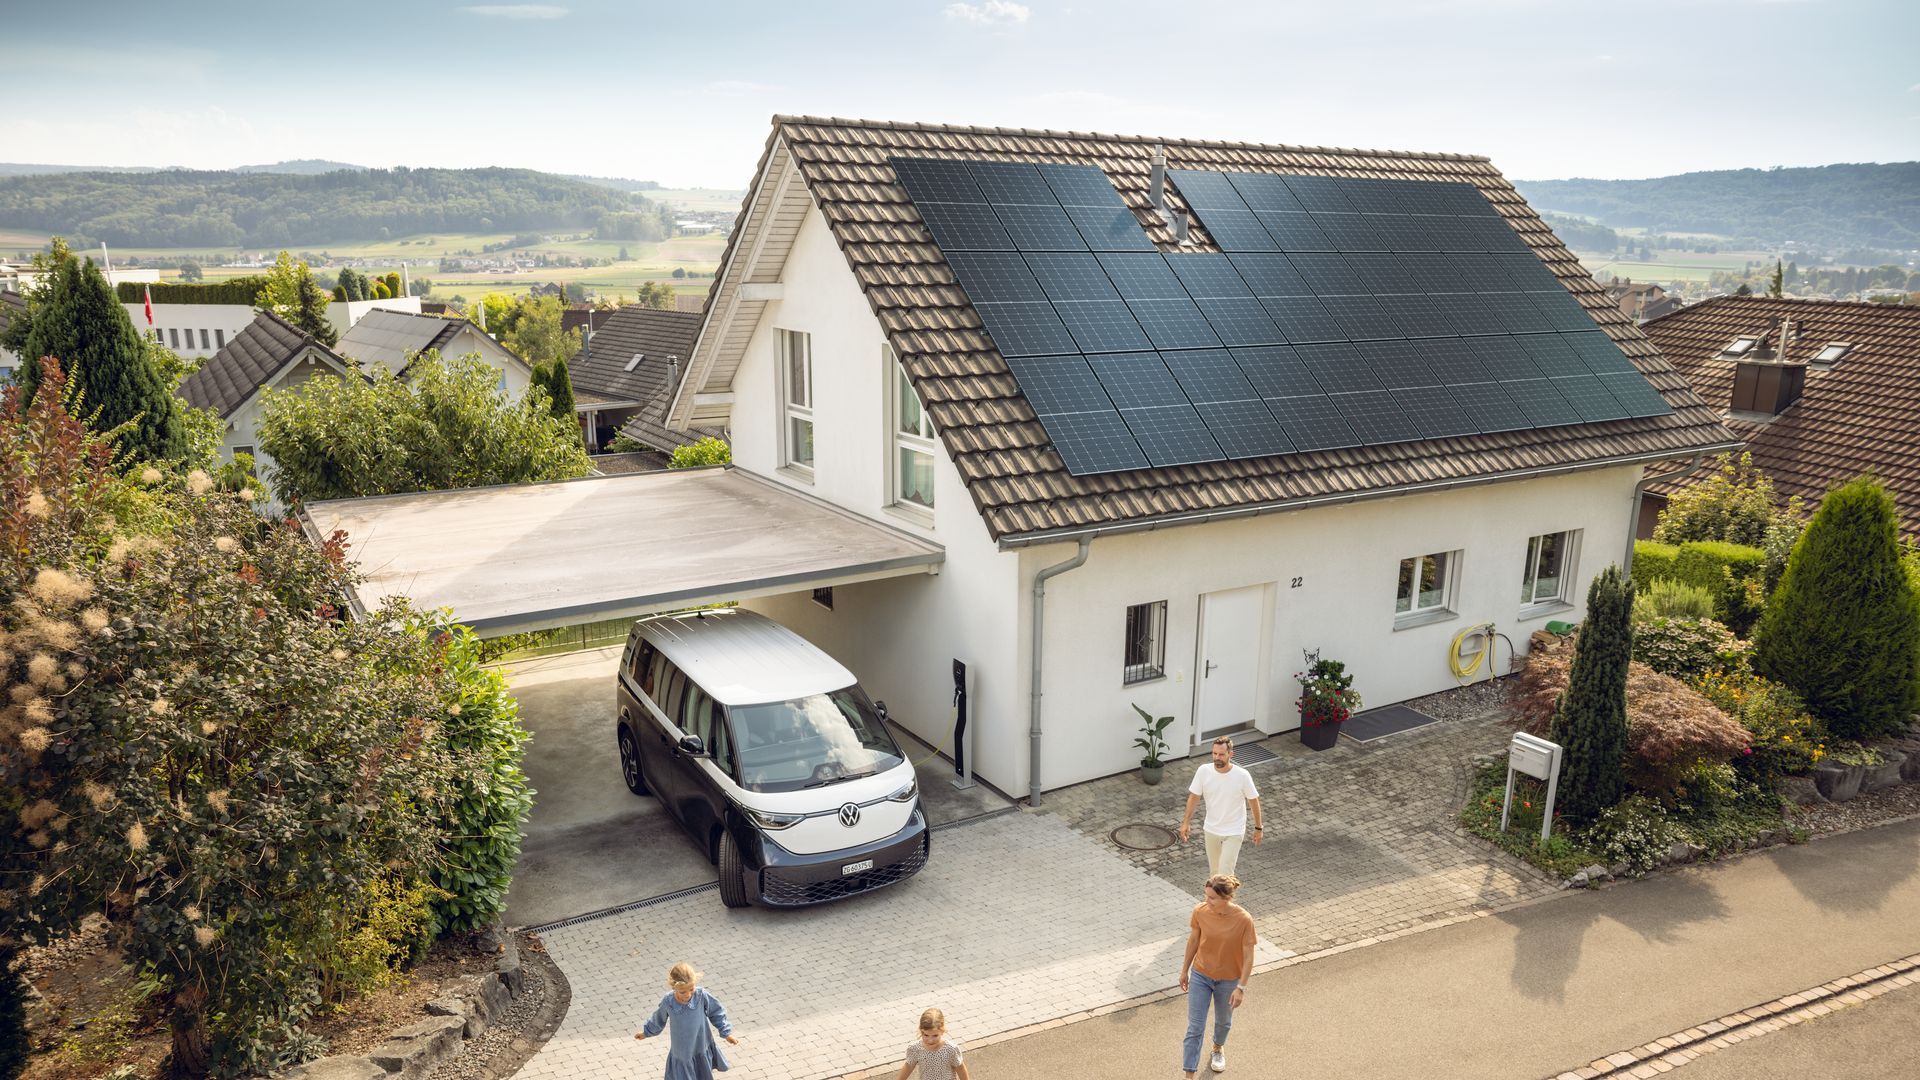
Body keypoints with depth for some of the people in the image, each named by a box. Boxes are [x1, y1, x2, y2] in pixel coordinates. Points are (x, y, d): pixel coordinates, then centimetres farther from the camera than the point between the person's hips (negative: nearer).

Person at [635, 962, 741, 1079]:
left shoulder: (701, 996, -21)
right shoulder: (668, 1002, -19)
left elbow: (716, 1012, -5)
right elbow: (659, 1019, 3)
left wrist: (726, 1033, -1)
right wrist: (646, 1032, 18)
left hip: (701, 1051, 1)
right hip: (681, 1054, -1)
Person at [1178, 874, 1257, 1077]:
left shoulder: (1244, 920, -26)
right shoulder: (1200, 911, -18)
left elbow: (1248, 956, -15)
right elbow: (1193, 940, -2)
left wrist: (1241, 987, -14)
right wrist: (1184, 969, 7)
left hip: (1228, 980, -1)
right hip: (1200, 976, 1)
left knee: (1223, 1021, 25)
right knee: (1194, 1028, 0)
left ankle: (1218, 1048, 56)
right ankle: (1189, 1075, 8)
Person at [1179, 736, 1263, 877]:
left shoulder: (1242, 776, -22)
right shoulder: (1203, 771, -15)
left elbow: (1253, 801, -7)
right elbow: (1194, 797, -2)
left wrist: (1258, 828, 1)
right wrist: (1186, 822, -3)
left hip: (1233, 832, -3)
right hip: (1211, 830, 3)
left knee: (1225, 873, -5)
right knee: (1214, 870, 18)